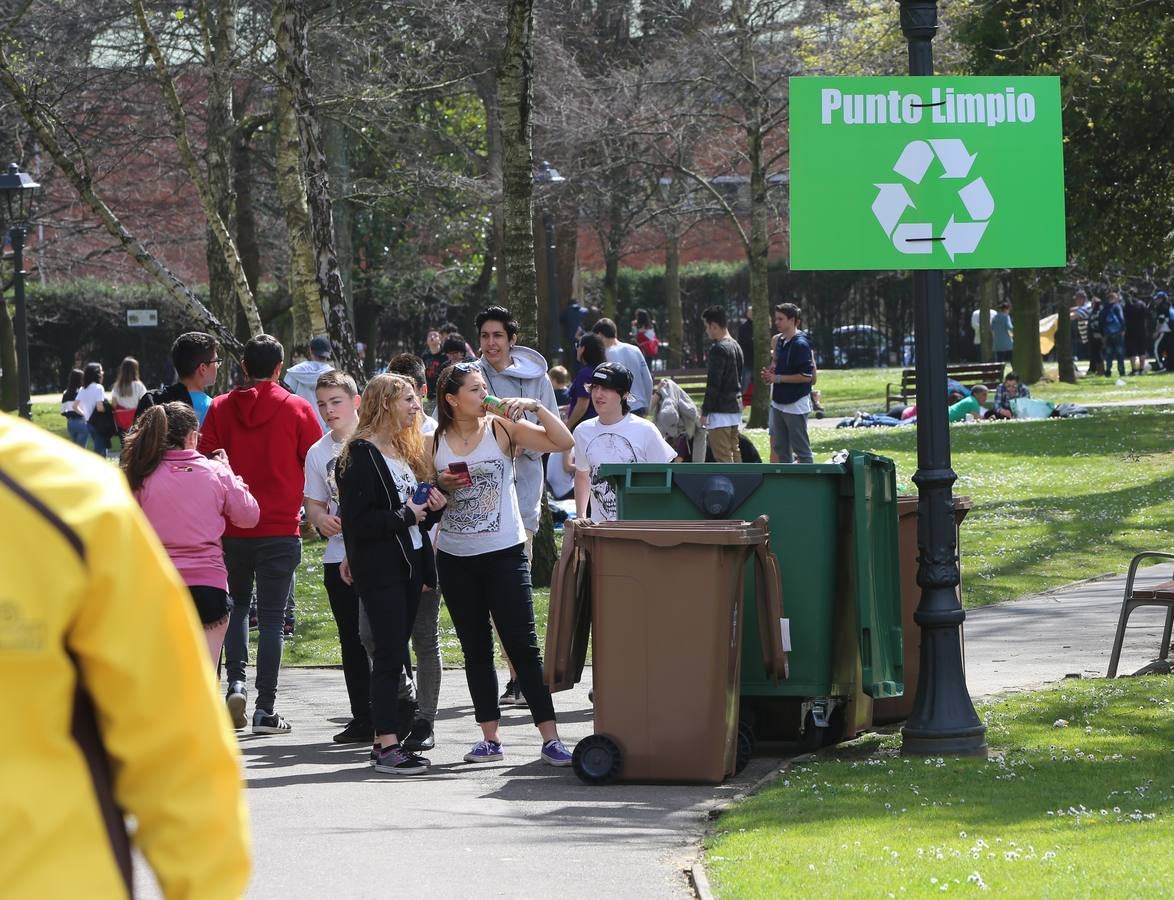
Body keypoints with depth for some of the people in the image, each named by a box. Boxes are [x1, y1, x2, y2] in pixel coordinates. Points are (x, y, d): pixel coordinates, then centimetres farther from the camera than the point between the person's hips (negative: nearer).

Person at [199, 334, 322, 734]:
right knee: (271, 617, 2)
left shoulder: (220, 408, 1)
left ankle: (236, 682, 0)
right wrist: (308, 511, 16)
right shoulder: (297, 409, -3)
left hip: (232, 528, 2)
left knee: (236, 607, 20)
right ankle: (265, 709, 0)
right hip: (281, 529, -2)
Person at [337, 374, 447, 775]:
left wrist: (433, 508, 2)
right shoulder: (361, 455, -11)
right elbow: (356, 520, -18)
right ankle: (387, 745, -11)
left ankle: (386, 741, 12)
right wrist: (405, 516, -16)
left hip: (409, 562, 9)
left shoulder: (407, 451, 18)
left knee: (395, 653, 9)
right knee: (390, 654, -11)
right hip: (379, 567, -9)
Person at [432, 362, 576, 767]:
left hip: (504, 553, -3)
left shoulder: (502, 429, -2)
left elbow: (563, 442, -9)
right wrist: (440, 486, -6)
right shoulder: (434, 443, 4)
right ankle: (490, 737, 15)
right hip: (455, 558, 3)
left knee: (523, 646, -6)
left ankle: (550, 739, -6)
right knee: (475, 650, 8)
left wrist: (535, 407, -17)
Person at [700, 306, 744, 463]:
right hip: (736, 406, 9)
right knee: (734, 452, 15)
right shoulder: (736, 346, 13)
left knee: (722, 456, -8)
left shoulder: (718, 349, -16)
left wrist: (705, 411, -14)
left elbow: (713, 384, -18)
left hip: (721, 409, -9)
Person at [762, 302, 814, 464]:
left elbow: (807, 376, -20)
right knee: (780, 448, 13)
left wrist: (777, 378, -16)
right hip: (779, 402, 9)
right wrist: (770, 374, 2)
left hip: (796, 404, -9)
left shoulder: (801, 344, -16)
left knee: (802, 450, -3)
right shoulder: (779, 340, 11)